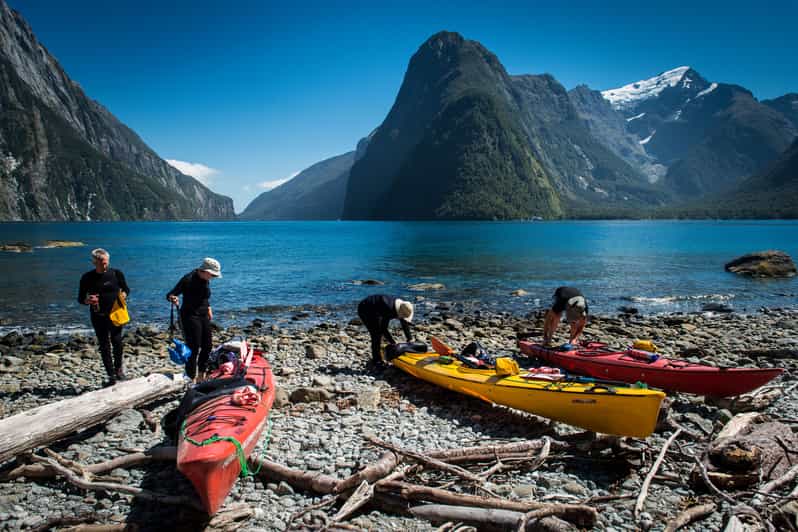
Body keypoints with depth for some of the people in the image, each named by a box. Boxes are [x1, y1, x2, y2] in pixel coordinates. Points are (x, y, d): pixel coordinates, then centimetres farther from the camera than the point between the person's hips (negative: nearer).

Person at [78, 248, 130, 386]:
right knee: (104, 346, 4)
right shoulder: (87, 278, -2)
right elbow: (80, 299, 3)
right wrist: (88, 300, -20)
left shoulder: (116, 274, 0)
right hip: (98, 316, 0)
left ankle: (118, 368, 15)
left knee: (117, 341, -11)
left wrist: (124, 294, -12)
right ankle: (112, 377, 12)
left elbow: (126, 289, 12)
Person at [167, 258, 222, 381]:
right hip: (190, 316, -8)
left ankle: (202, 374, 31)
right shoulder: (188, 279, -19)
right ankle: (192, 378, 2)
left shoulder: (206, 280, 4)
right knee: (193, 348, -8)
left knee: (207, 345, 14)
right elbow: (170, 294, -20)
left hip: (203, 316, 8)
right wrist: (173, 298, -40)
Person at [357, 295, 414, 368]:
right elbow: (383, 328, -31)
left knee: (380, 333, 9)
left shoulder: (402, 307, -13)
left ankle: (376, 357, 23)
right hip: (365, 309, -9)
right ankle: (377, 361, -6)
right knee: (376, 334, -13)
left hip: (375, 311, 9)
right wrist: (393, 343, -27)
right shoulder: (388, 308, -37)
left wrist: (410, 339, -6)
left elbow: (405, 324, -2)